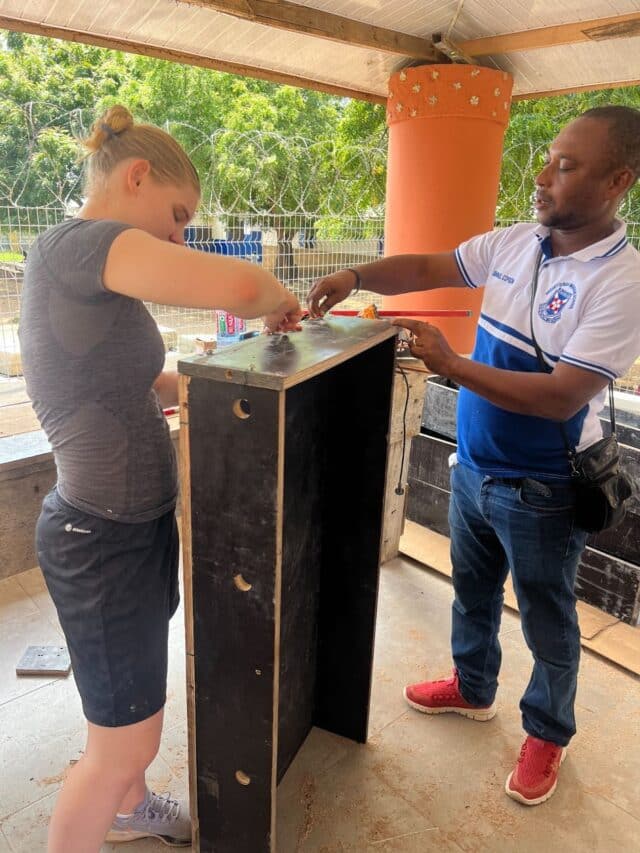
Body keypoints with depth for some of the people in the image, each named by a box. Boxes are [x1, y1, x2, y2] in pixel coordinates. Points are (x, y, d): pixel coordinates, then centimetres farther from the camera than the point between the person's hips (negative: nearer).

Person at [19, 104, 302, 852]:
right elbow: (238, 286, -35)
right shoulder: (76, 243, -21)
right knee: (122, 743, 11)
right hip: (104, 539, -10)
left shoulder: (81, 267, 8)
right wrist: (277, 301, -13)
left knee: (138, 702, 30)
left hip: (133, 523, 10)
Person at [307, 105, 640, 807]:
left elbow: (563, 398, -27)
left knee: (547, 622, 16)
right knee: (471, 592, 25)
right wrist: (354, 277, -12)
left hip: (542, 492, -6)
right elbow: (426, 268, 4)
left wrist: (451, 366, -29)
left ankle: (548, 732, 43)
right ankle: (473, 689, 52)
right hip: (473, 468, 6)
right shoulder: (514, 242, -2)